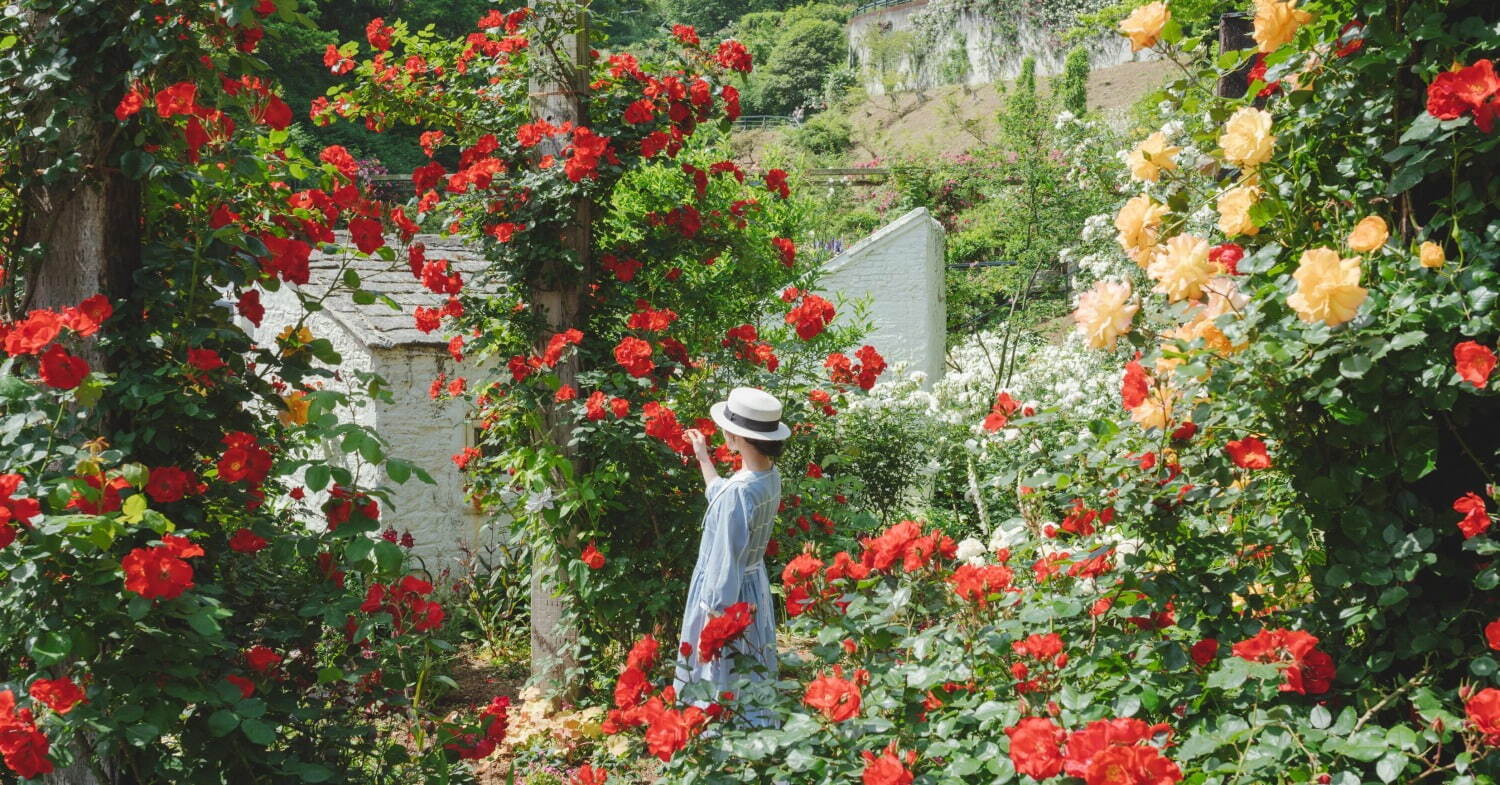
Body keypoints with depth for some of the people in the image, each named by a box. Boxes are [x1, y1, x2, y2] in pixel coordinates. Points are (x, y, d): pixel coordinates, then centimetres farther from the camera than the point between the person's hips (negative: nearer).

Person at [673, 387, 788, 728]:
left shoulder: (739, 492, -30)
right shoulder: (771, 478, -3)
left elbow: (726, 564, -26)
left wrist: (710, 627, -19)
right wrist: (703, 458, 30)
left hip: (728, 598, -9)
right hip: (755, 587, 9)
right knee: (753, 691, 22)